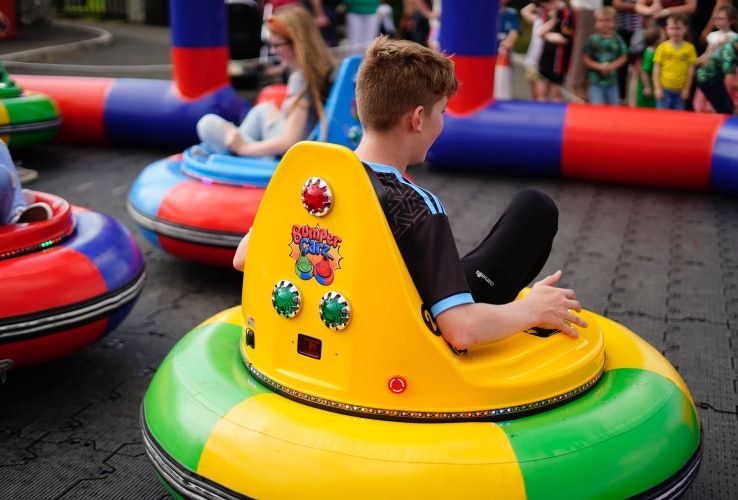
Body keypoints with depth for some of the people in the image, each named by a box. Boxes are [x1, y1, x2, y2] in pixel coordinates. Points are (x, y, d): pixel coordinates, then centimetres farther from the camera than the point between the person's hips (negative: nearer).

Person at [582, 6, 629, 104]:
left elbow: (623, 57, 2)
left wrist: (611, 66, -15)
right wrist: (600, 66, -18)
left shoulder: (618, 39, -1)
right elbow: (585, 58, -6)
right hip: (596, 81, -3)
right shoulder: (592, 40, -8)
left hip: (612, 81, 3)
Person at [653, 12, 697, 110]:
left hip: (681, 90, 1)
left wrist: (687, 89, 0)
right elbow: (656, 68, 1)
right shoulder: (662, 47, -1)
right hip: (664, 89, -1)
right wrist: (657, 88, -4)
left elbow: (691, 69, 3)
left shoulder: (690, 48, 1)